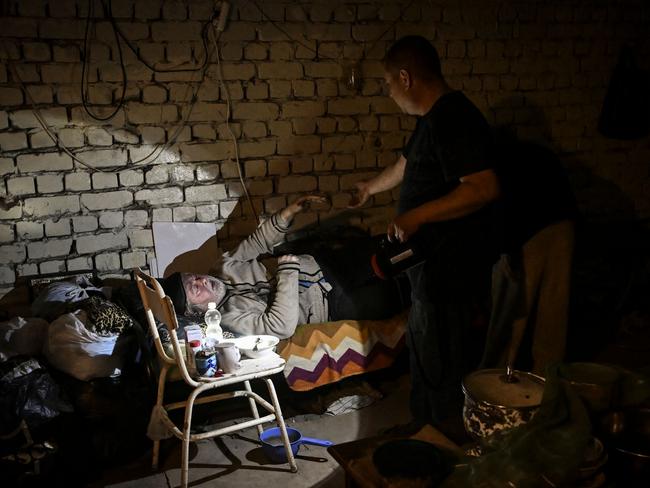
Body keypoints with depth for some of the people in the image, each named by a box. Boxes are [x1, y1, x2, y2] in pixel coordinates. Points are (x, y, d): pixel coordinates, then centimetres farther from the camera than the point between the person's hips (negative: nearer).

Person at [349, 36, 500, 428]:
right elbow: (408, 164, 29)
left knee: (438, 370, 2)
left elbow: (485, 188, -29)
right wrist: (370, 188, 43)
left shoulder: (453, 120, -20)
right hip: (434, 266, 10)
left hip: (450, 272, -10)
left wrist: (417, 215, -27)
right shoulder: (434, 117, 12)